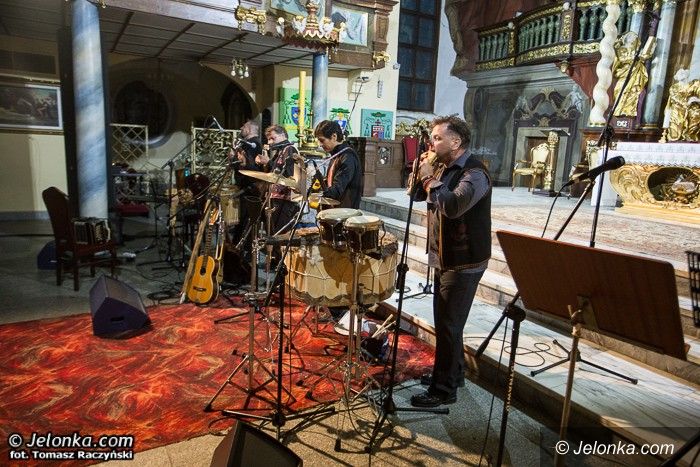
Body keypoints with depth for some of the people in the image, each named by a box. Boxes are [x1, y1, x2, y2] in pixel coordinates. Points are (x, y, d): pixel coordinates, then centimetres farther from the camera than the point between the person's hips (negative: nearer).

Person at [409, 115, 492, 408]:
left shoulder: (474, 173, -18)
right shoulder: (443, 168, 9)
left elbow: (453, 206, -34)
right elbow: (417, 195, 12)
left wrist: (429, 178, -22)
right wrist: (422, 172, -4)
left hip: (464, 263, -9)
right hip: (444, 258, 9)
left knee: (447, 325, -2)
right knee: (445, 320, 19)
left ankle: (443, 390, 11)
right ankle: (452, 373, 36)